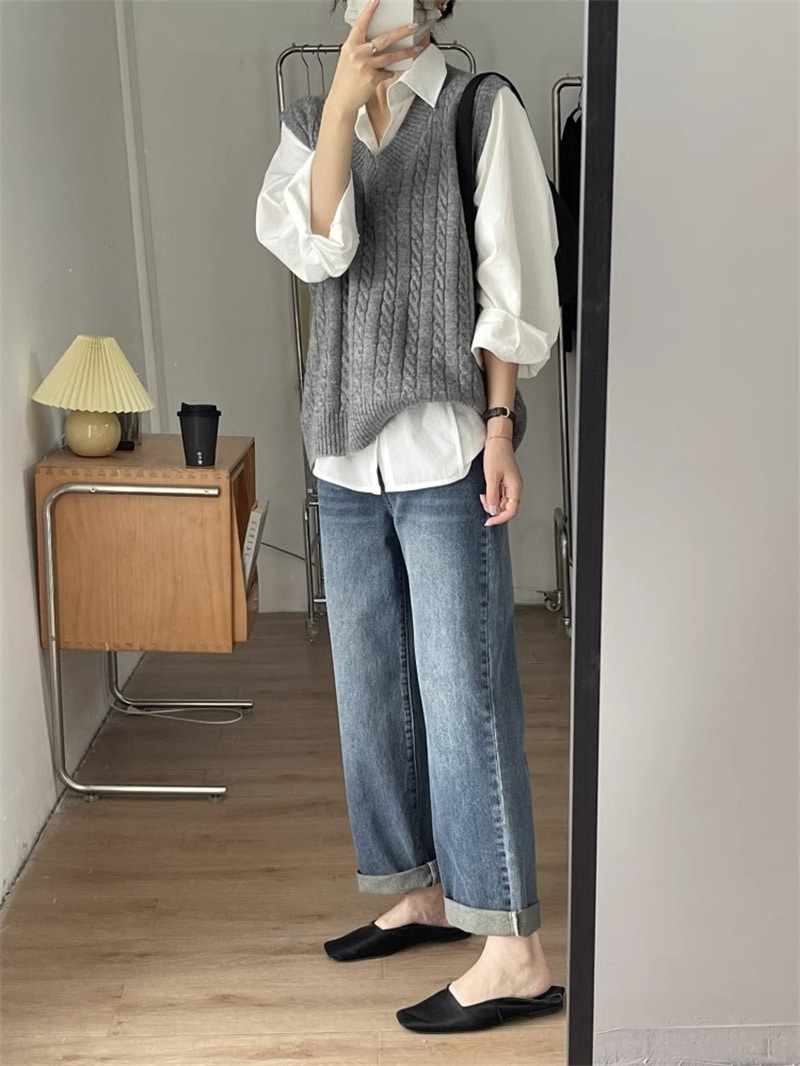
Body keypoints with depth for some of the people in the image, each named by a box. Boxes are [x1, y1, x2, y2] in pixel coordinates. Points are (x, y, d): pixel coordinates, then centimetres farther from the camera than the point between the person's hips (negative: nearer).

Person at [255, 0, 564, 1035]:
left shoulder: (483, 109, 0)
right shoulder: (311, 121, 12)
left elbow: (514, 286, -4)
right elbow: (315, 251, -6)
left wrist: (500, 427, -11)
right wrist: (342, 104, -13)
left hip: (445, 452, -5)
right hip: (347, 451, 6)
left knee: (464, 696, -5)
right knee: (370, 686, 12)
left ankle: (515, 951, 5)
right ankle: (425, 890, 30)